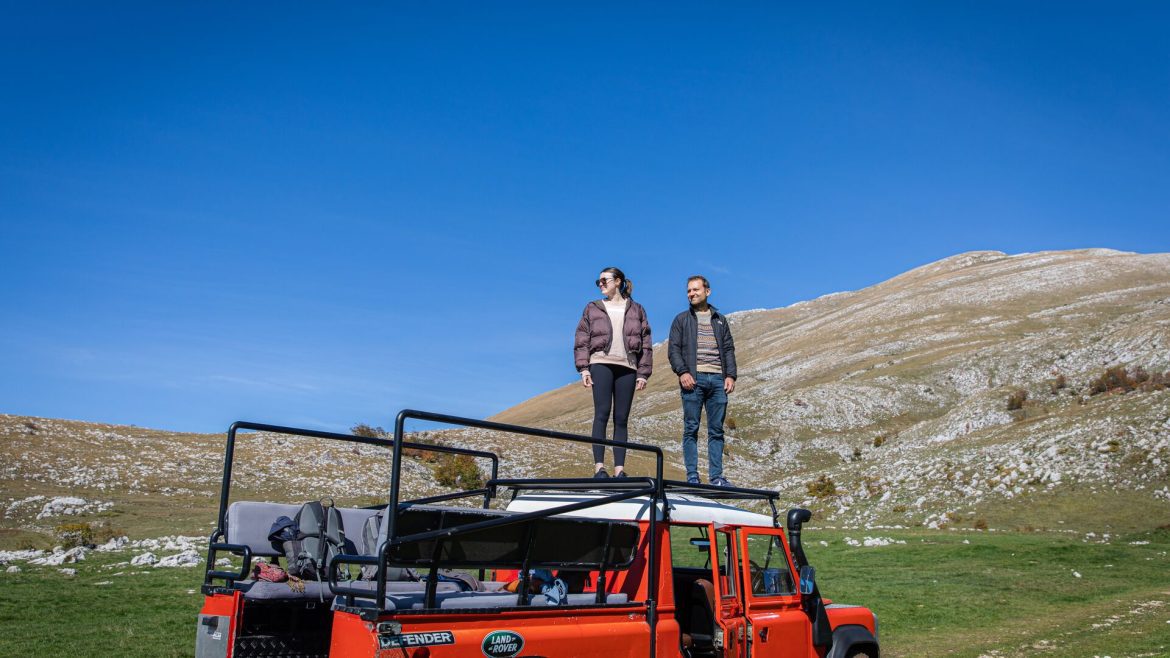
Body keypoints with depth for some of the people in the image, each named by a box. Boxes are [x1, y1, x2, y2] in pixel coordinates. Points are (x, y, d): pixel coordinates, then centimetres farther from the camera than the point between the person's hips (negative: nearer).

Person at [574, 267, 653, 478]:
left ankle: (619, 469, 1)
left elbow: (645, 343, 11)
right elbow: (581, 340, 8)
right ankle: (599, 467, -11)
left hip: (627, 367, 1)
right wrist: (584, 369, -4)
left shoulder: (636, 309, 15)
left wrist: (643, 373, 3)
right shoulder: (593, 308, 15)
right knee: (602, 414, -10)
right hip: (601, 364, -1)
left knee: (622, 419, 0)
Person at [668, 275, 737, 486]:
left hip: (718, 379, 3)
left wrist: (730, 375, 2)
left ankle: (716, 476, 5)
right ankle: (692, 476, -1)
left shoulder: (720, 320, 20)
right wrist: (682, 372, -12)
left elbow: (729, 349, 16)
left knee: (717, 430, 2)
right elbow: (674, 349, 4)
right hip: (693, 378, -2)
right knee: (691, 428, -4)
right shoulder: (682, 319, 13)